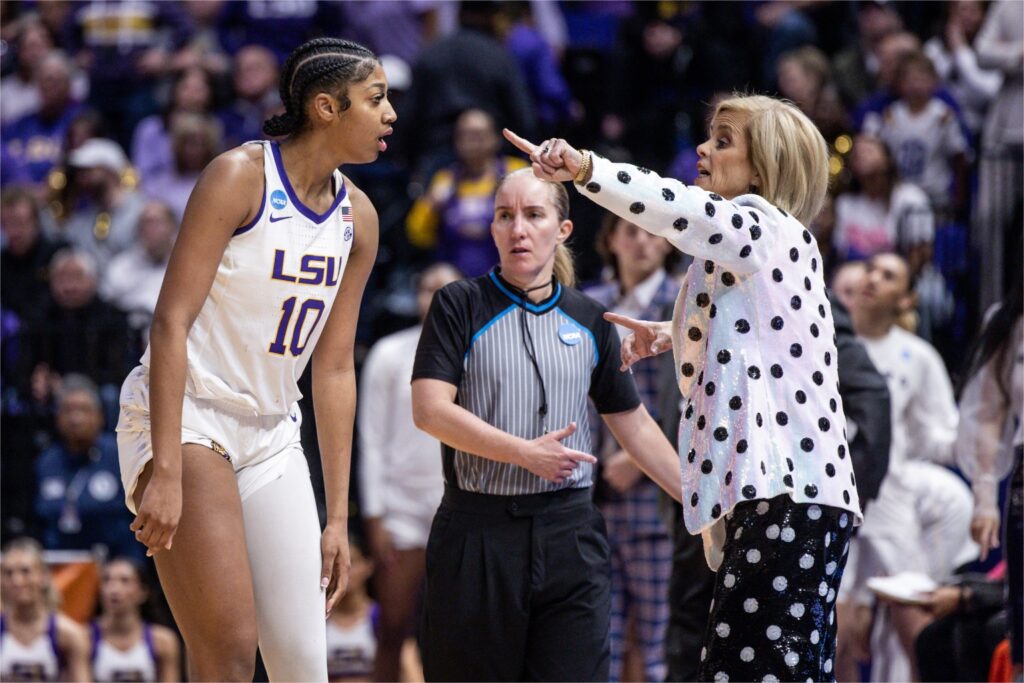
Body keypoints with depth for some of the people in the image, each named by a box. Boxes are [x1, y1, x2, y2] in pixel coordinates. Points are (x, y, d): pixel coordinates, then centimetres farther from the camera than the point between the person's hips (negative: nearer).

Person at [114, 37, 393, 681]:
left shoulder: (357, 218, 6)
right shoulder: (240, 175, -14)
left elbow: (334, 369, 9)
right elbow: (172, 321, -18)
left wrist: (337, 517, 8)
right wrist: (165, 470, -25)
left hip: (272, 433, 7)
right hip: (182, 417, -7)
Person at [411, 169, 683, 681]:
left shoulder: (588, 321, 12)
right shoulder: (460, 306, 1)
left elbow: (632, 423, 19)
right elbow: (430, 410, -10)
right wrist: (526, 452, -14)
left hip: (569, 533, 3)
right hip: (478, 535, -3)